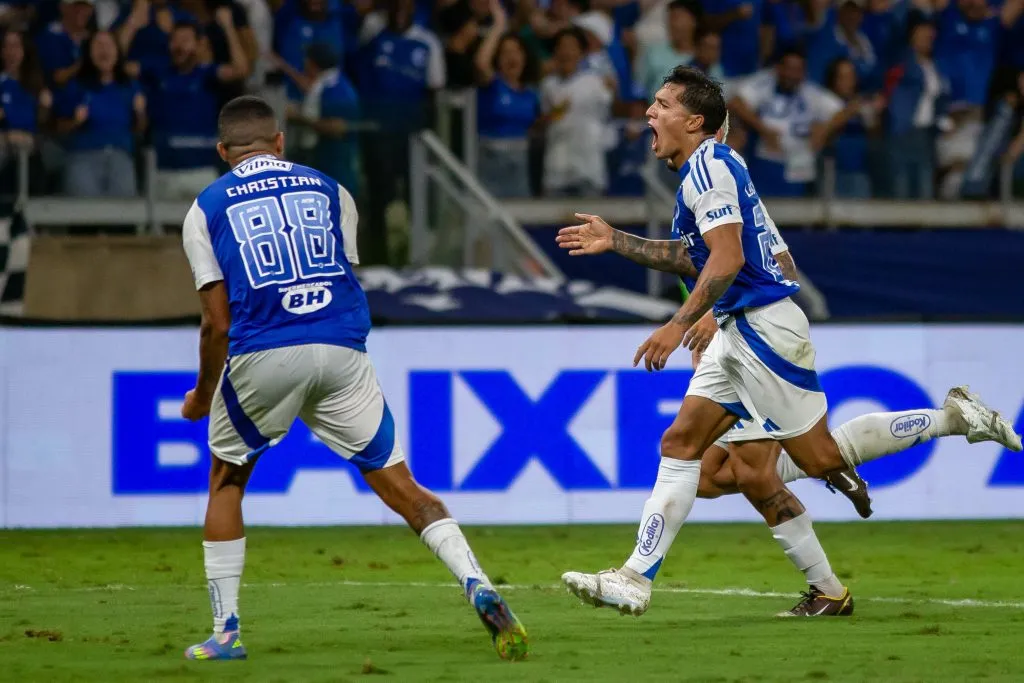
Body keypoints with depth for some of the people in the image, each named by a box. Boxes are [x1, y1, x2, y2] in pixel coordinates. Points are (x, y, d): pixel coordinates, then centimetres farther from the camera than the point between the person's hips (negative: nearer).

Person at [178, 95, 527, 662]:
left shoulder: (206, 209, 11)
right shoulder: (330, 191, 18)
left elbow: (218, 322, 7)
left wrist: (202, 395, 21)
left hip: (261, 357, -1)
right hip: (342, 355, 1)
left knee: (227, 480, 21)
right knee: (401, 487, 3)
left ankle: (225, 632, 19)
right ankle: (478, 587, -18)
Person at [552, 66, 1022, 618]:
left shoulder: (708, 165, -14)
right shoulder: (706, 167, 17)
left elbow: (726, 260, -22)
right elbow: (692, 258, 26)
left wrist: (679, 325, -25)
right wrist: (615, 241, 22)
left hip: (764, 327, -10)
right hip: (737, 332, 10)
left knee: (820, 457, -6)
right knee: (680, 444, 2)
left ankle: (957, 418, 4)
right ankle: (635, 581, -1)